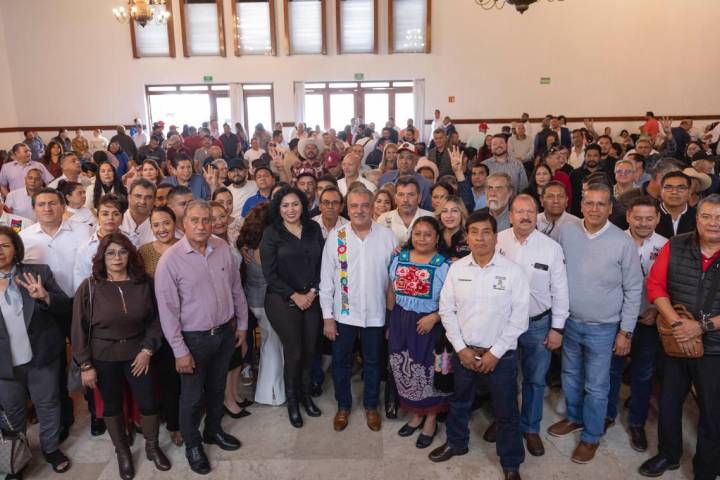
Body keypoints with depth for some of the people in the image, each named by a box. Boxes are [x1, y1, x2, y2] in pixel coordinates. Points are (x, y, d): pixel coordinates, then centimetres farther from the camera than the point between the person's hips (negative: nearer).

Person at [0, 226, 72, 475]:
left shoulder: (40, 272, -6)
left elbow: (65, 306, -5)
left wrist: (45, 297, -25)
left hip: (41, 356, 0)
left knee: (48, 403, 16)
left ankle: (51, 448, 36)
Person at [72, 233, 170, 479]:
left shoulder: (143, 283, -6)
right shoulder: (89, 287, -11)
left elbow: (155, 319, 1)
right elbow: (79, 328, -7)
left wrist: (147, 350, -8)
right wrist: (85, 365, -8)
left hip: (137, 352, 1)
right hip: (102, 356, -1)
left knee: (148, 402, 7)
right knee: (112, 405, 14)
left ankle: (152, 447, 32)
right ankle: (122, 452, 36)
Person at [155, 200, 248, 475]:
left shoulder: (223, 248, -5)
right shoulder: (170, 260, -18)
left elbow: (236, 288, 4)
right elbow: (168, 310, -15)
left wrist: (242, 324, 9)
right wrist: (180, 351, -14)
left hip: (225, 332, 4)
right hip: (194, 338, -4)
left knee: (217, 388, 23)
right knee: (192, 397, 14)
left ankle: (213, 430, 48)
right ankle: (192, 444, 39)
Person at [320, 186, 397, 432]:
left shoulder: (387, 236, -6)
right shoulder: (336, 236, -7)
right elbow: (326, 278, -4)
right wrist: (327, 316, -5)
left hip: (375, 313, 0)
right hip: (343, 312, 0)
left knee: (373, 363, 17)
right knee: (340, 362, 14)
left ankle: (371, 406, 38)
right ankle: (343, 406, 37)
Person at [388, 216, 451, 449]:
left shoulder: (444, 265, -11)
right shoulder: (399, 259, 2)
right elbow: (392, 293, 10)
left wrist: (434, 318, -22)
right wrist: (390, 323, 13)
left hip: (429, 326, -4)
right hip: (401, 323, 4)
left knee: (429, 373, 8)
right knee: (405, 373, 13)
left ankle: (431, 419, 32)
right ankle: (415, 415, 37)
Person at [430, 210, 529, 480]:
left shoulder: (513, 271, -11)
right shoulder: (456, 269, -3)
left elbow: (518, 318, -10)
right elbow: (447, 310, 0)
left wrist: (495, 353, -11)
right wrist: (461, 348, -6)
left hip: (501, 354, -2)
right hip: (463, 351, 3)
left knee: (506, 412, 11)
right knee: (459, 403, 22)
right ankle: (456, 442, 47)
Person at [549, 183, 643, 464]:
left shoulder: (623, 243, -14)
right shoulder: (566, 233, -7)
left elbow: (633, 290, -8)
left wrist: (626, 331, -7)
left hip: (603, 328, -3)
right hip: (570, 322, 3)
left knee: (596, 386, 11)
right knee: (570, 376, 21)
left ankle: (591, 436, 31)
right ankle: (574, 418, 45)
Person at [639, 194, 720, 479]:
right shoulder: (675, 247, -5)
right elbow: (655, 285, -5)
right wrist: (676, 324, -16)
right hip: (676, 343, 2)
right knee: (668, 403, 18)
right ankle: (668, 455, 41)